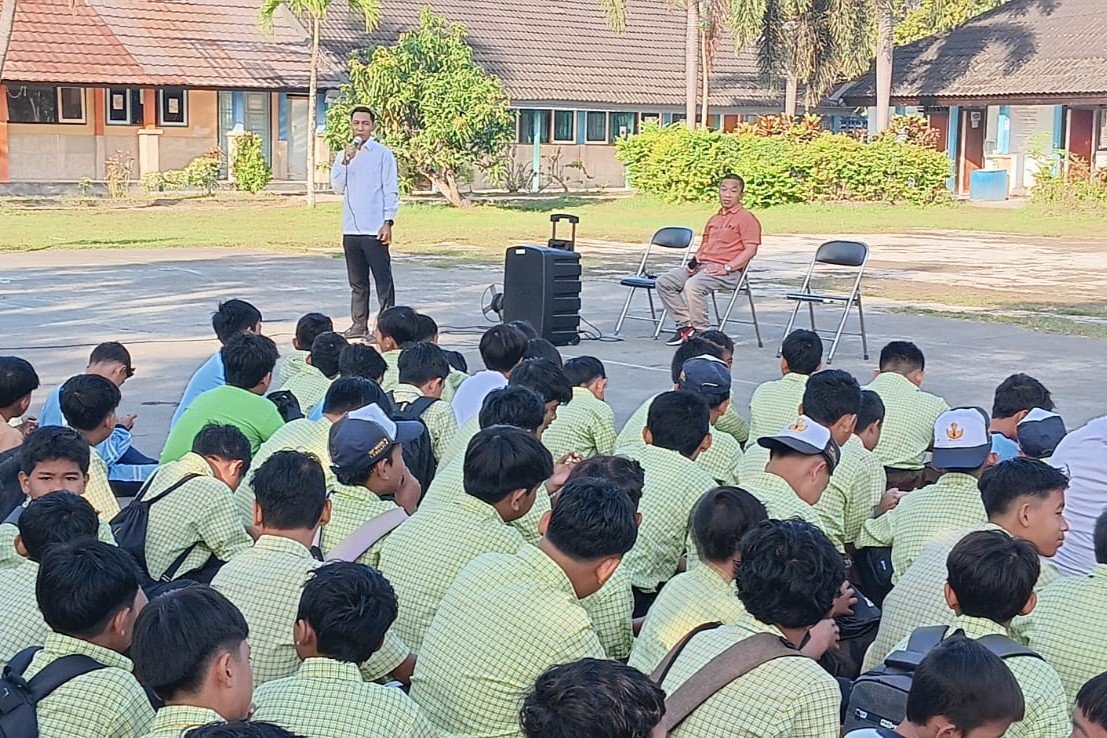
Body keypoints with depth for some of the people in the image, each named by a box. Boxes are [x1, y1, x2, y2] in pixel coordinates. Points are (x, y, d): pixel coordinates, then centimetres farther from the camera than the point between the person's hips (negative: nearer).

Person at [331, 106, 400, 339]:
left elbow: (391, 191, -4)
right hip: (351, 229, 5)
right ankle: (359, 325, 18)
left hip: (375, 229, -5)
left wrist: (388, 222, -12)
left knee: (383, 280, -5)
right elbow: (338, 187, 6)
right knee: (357, 282, 11)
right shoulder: (344, 155, 14)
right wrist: (345, 161, -7)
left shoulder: (383, 154, -1)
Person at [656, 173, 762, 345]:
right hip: (703, 265, 9)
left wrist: (727, 268, -19)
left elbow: (751, 249, -10)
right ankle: (685, 325, -7)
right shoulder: (714, 219, 25)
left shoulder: (746, 218, -1)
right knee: (664, 282, -7)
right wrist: (694, 261, 8)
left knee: (693, 285, -36)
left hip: (728, 272, -8)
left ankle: (702, 332, -25)